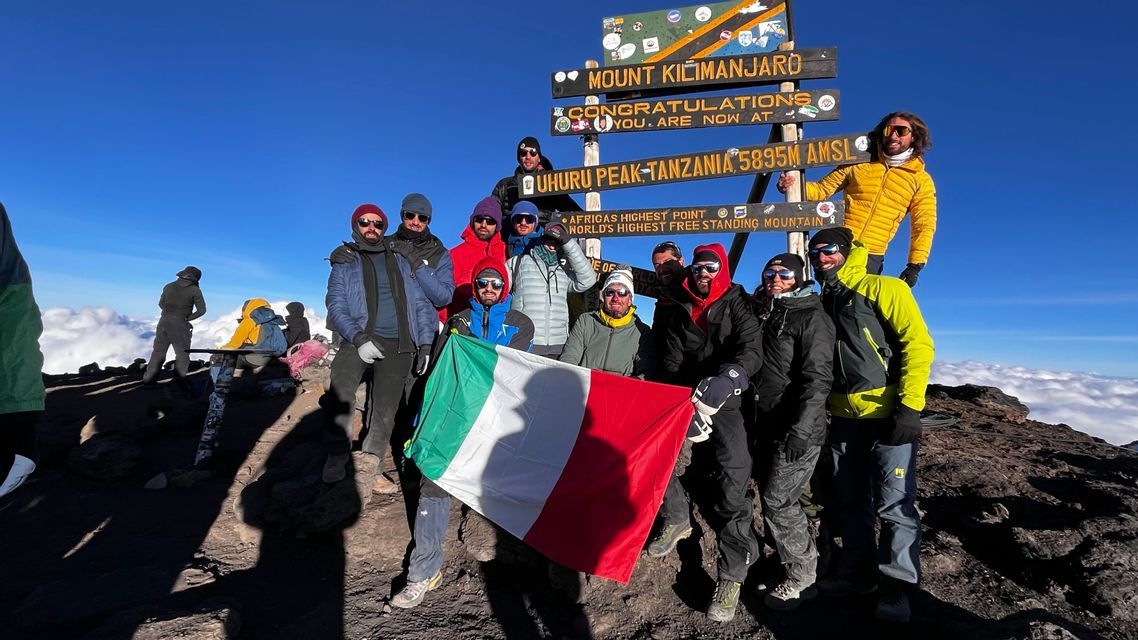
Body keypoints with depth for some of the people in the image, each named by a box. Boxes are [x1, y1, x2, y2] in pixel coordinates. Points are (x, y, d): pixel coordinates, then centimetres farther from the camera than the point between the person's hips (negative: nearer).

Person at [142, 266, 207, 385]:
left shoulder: (169, 286, 11)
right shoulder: (194, 290, -5)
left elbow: (161, 304, 20)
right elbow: (201, 310, -10)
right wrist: (188, 318, -1)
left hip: (164, 321, 5)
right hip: (180, 324, -5)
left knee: (158, 351, 14)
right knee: (182, 353, 4)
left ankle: (148, 378, 16)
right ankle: (180, 380, 1)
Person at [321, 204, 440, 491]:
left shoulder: (402, 260, 15)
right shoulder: (345, 263, 11)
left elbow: (421, 303, 12)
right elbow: (336, 306, -1)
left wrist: (425, 344, 2)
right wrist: (358, 338, -19)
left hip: (399, 344, 2)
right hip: (361, 338, -1)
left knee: (385, 410, 1)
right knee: (341, 389, -26)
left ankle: (371, 466, 16)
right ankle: (336, 457, -12)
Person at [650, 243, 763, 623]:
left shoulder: (737, 305, -4)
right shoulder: (681, 313, 9)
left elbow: (752, 350, -20)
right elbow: (671, 362, 5)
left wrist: (729, 378, -40)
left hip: (729, 398, -4)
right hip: (687, 395, 5)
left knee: (733, 476, -14)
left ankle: (732, 574, -8)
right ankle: (677, 520, 29)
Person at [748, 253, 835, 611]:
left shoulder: (811, 317, -8)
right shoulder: (765, 315, 15)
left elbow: (817, 379, -18)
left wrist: (800, 429, -25)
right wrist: (757, 423, 18)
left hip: (798, 430, -8)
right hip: (769, 428, 8)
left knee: (778, 501, -5)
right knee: (774, 498, 13)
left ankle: (801, 580, 12)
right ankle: (793, 566, 29)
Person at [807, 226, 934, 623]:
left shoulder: (883, 289, -5)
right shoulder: (822, 304, 13)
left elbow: (918, 344, -13)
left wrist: (909, 406, -19)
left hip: (887, 416, -6)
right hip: (843, 418, 6)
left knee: (893, 505, -1)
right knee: (850, 502, 14)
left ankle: (897, 585, 15)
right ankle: (857, 572, 29)